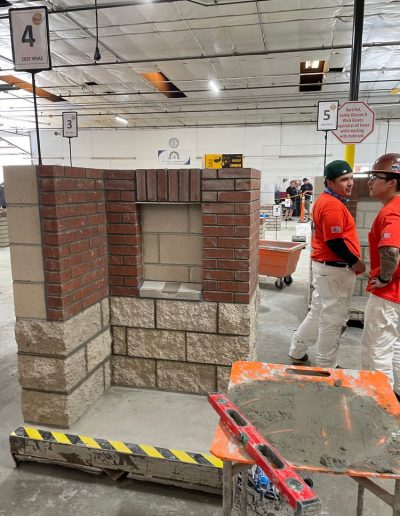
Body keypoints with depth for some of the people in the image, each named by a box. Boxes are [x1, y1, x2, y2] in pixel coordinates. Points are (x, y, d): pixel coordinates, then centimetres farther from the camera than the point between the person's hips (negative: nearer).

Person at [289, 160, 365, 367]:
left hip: (324, 265, 10)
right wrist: (356, 262, -12)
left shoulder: (325, 201, 12)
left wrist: (351, 261, 15)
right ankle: (326, 366, 19)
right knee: (333, 319, 4)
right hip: (335, 268, -10)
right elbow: (335, 242, -24)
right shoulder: (333, 205, -20)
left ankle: (297, 352, 32)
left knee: (318, 313, 20)